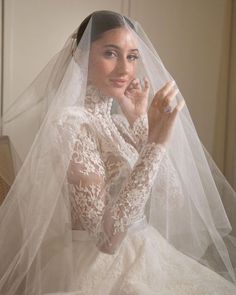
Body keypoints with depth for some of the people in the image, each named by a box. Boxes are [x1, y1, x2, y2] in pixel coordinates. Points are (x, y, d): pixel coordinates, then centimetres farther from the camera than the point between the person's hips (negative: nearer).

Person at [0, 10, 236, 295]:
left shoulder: (115, 120, 6)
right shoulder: (71, 122, -19)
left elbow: (172, 196, 1)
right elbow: (106, 236, -25)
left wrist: (140, 120, -3)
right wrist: (156, 143, -27)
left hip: (139, 254, 7)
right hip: (99, 267, -7)